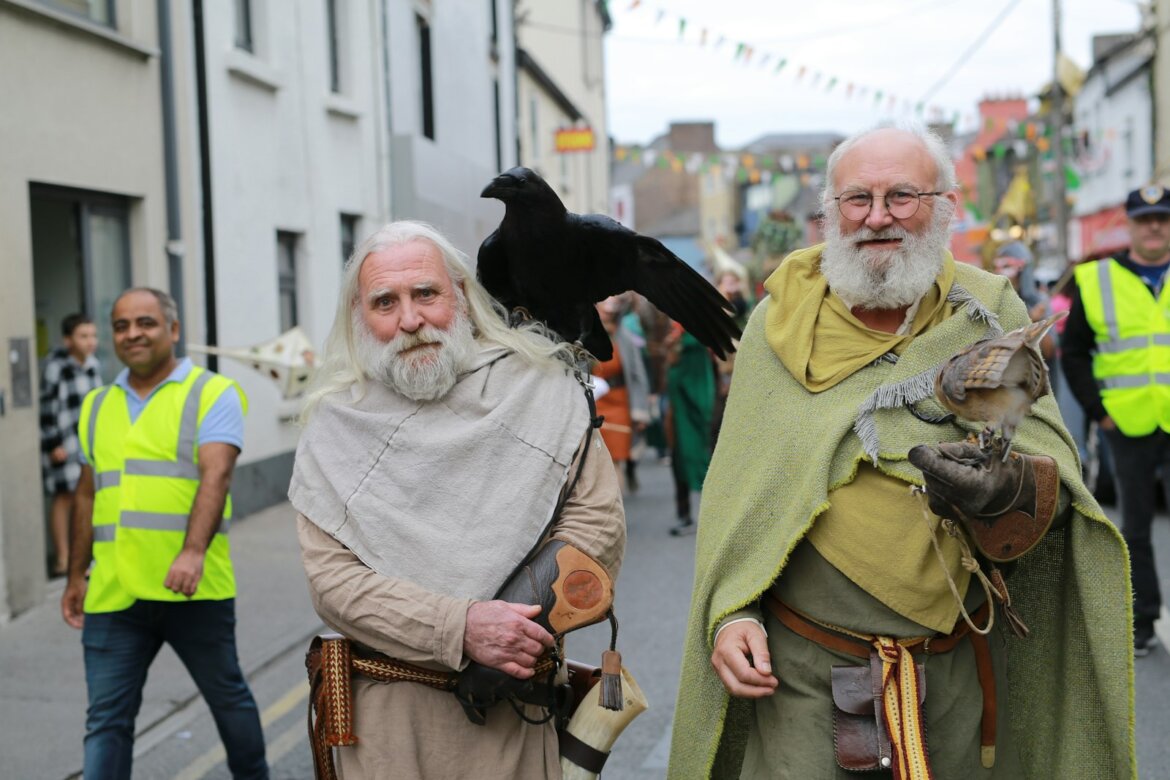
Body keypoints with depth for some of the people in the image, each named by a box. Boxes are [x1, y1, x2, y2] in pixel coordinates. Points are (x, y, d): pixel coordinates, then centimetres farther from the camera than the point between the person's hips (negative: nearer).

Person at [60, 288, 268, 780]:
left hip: (194, 590, -4)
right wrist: (76, 576, 18)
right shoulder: (97, 406, 15)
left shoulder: (213, 393, -2)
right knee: (106, 719, 2)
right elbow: (88, 496, 20)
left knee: (227, 697, 13)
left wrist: (193, 552, -30)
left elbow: (215, 476, -16)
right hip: (113, 593, 4)